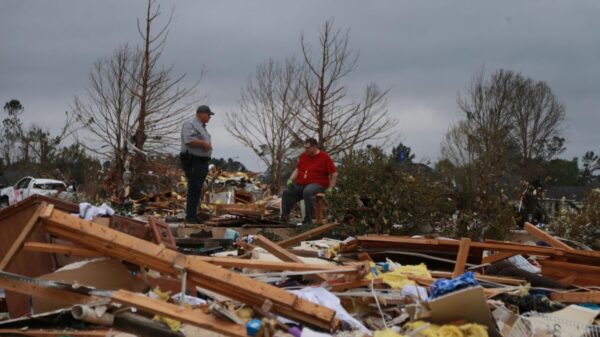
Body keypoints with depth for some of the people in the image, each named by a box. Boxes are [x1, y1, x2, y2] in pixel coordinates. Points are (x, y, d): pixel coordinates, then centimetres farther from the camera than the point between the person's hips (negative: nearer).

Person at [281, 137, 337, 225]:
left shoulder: (325, 157, -1)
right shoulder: (303, 156, 16)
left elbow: (334, 174, -2)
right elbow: (297, 170, 19)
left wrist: (330, 188, -7)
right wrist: (290, 180, 2)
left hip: (317, 184, -6)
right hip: (300, 184, 6)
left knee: (307, 192, -39)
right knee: (286, 192, -19)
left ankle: (308, 220, -35)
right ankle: (284, 218, -19)